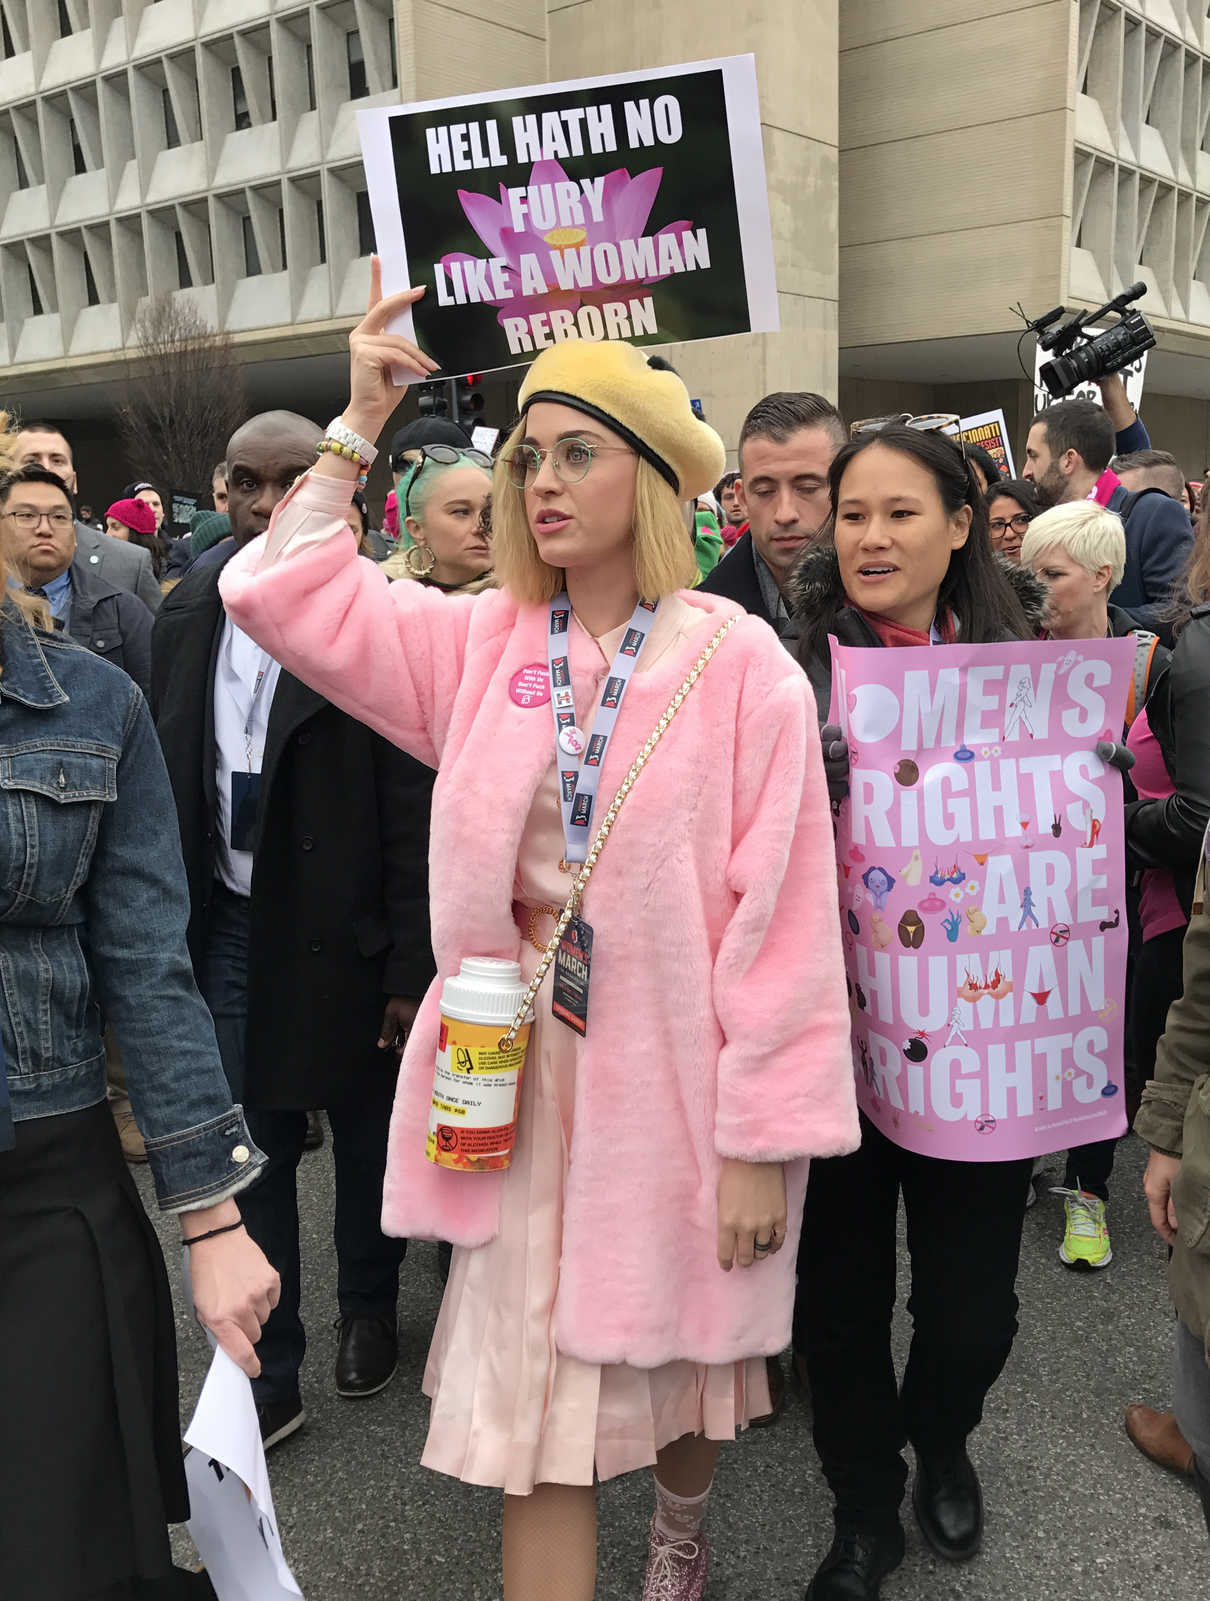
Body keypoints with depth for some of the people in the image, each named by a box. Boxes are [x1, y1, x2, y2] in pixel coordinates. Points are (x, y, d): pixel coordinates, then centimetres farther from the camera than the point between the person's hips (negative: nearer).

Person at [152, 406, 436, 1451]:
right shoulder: (190, 617, 3)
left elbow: (414, 812, -13)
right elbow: (170, 783, 7)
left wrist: (410, 970, -13)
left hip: (345, 934, -3)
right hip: (230, 927, 3)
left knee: (365, 1137, 16)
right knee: (248, 1151, 7)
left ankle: (370, 1311, 42)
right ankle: (268, 1376, 24)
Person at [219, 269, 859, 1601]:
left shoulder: (739, 663, -12)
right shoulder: (484, 640, 0)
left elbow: (780, 916, -13)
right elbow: (279, 594, 0)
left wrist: (764, 1140, -13)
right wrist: (359, 426, -2)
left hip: (673, 1069, -1)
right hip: (522, 1063, 2)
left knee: (683, 1354, 22)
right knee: (530, 1404, 8)